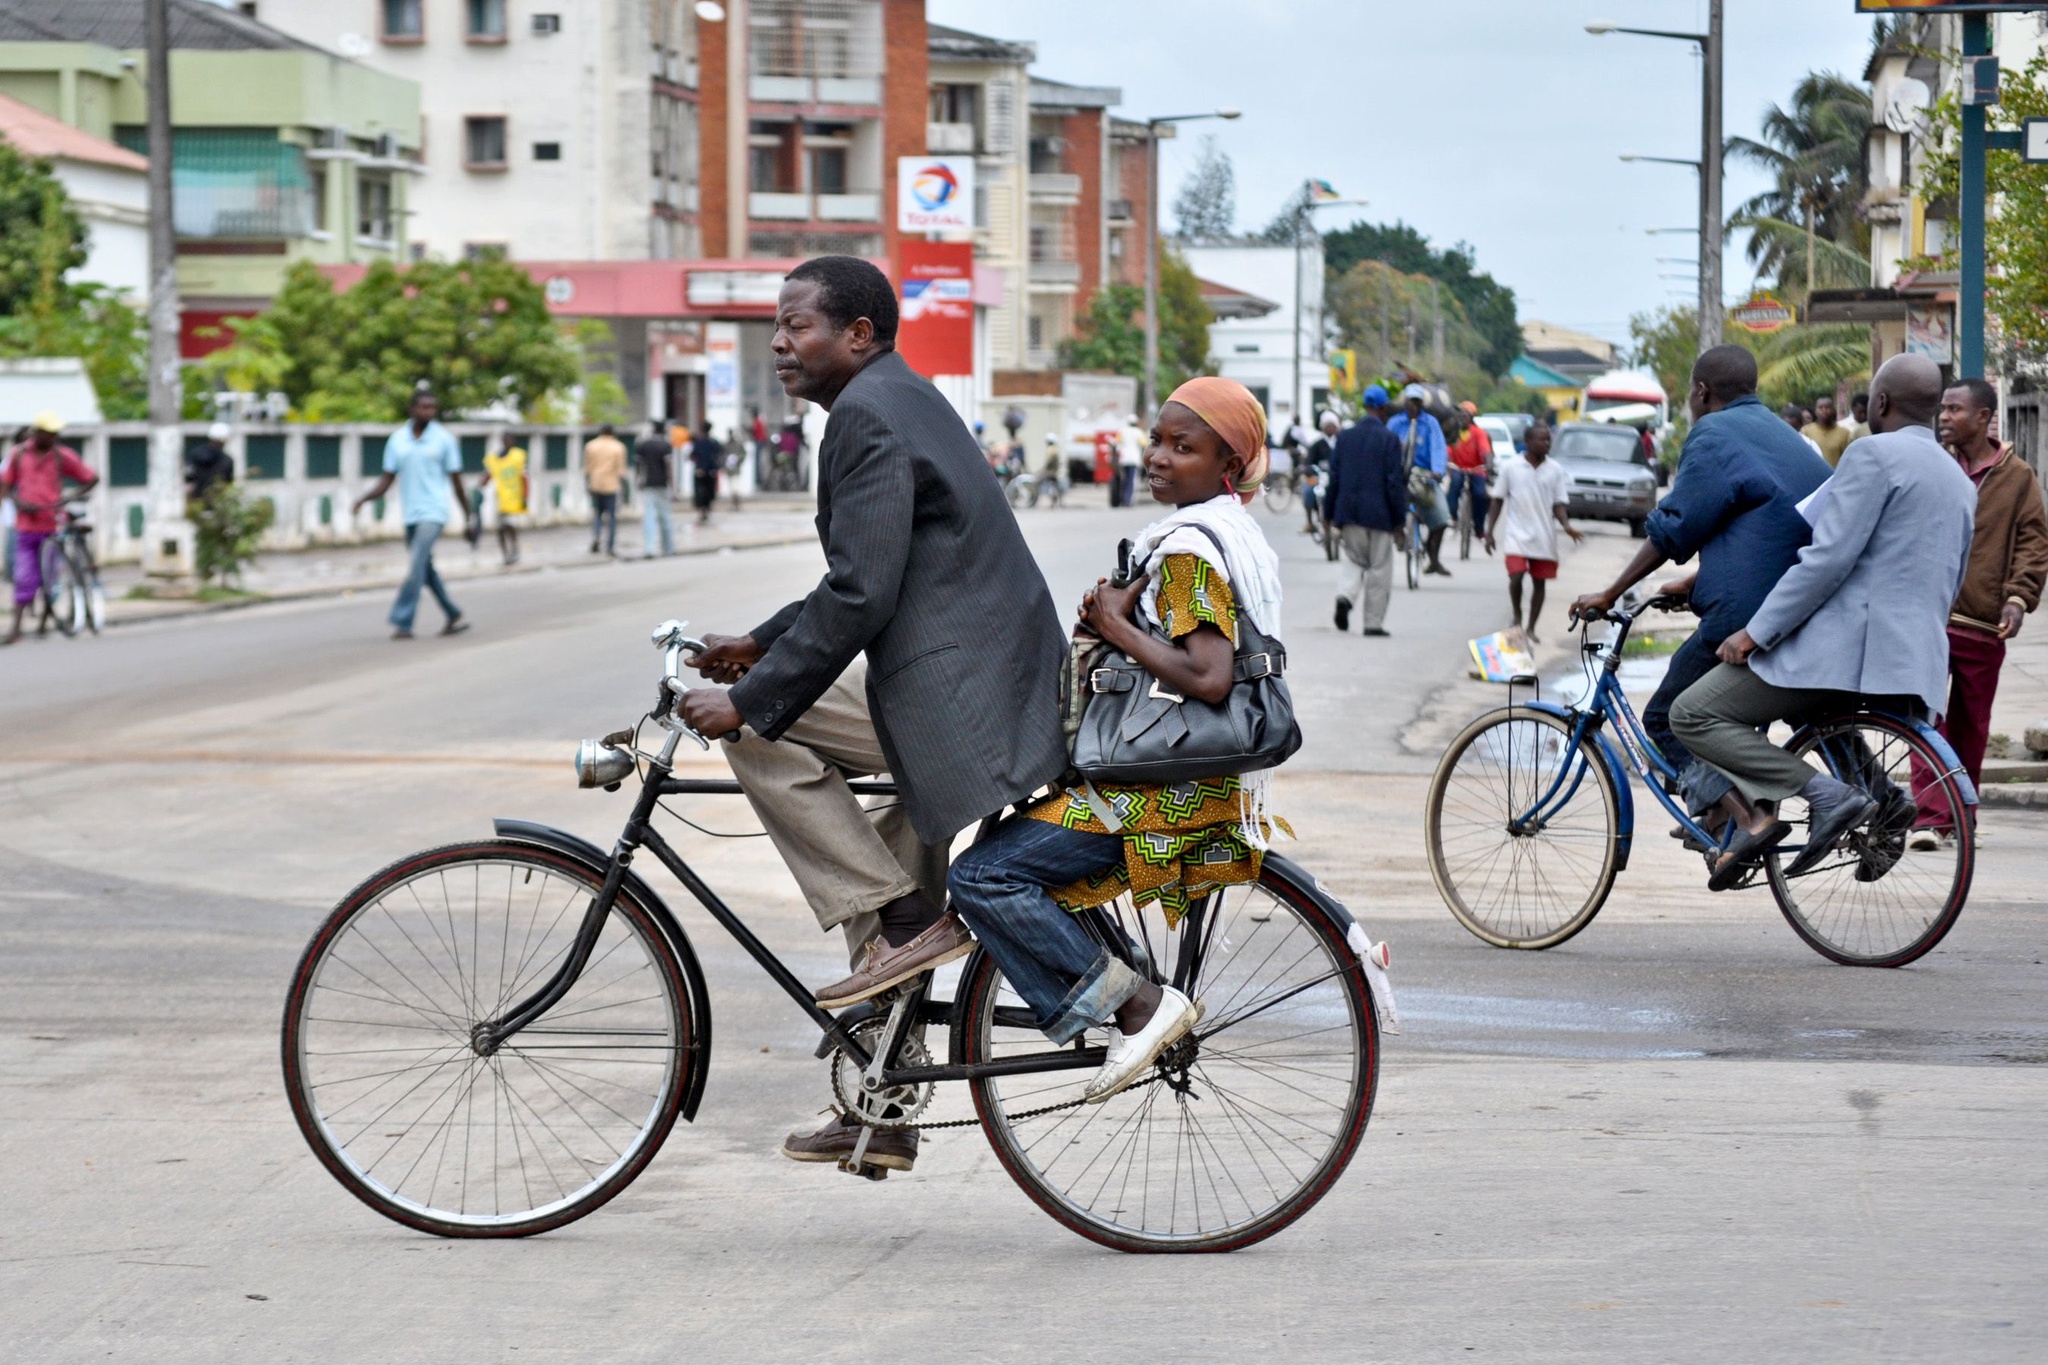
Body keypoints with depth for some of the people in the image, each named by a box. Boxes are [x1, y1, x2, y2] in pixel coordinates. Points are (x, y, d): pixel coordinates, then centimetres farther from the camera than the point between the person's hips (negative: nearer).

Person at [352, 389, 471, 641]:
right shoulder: (397, 440, 7)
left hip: (433, 513, -5)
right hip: (410, 515, 5)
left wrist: (469, 514, 6)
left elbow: (456, 480, 3)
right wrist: (364, 499, -9)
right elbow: (387, 479, 7)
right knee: (426, 570, 11)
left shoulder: (444, 439, -2)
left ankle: (402, 622, -18)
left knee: (417, 566, -16)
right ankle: (454, 616, 23)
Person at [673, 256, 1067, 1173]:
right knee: (884, 866, 19)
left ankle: (904, 921, -6)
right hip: (989, 694, 11)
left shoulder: (869, 414, -12)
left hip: (959, 701, -11)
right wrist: (760, 642, 23)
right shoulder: (901, 400, 20)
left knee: (761, 727, -7)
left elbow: (860, 597, -20)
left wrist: (749, 698, -16)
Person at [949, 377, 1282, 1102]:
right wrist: (1121, 607, 2)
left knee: (982, 876, -16)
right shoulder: (1235, 532, 15)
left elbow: (1209, 678, -28)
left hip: (1169, 791, -11)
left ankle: (1137, 1004, -15)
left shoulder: (1190, 548, -16)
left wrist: (1118, 628, -15)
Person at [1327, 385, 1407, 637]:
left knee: (1354, 559, 18)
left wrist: (1330, 513, 13)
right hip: (1378, 513, -4)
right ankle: (1373, 623, 7)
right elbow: (1396, 482, -9)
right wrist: (1399, 519, -3)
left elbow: (1334, 477, 6)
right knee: (1379, 568, 6)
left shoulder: (1344, 436, 3)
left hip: (1349, 512, 4)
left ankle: (1345, 596, -11)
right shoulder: (1389, 439, -8)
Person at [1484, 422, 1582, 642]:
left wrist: (1567, 526, -16)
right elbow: (1498, 501, 4)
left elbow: (1558, 504, 3)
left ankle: (1530, 628, 18)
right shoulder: (1510, 467, -1)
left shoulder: (1556, 471, 3)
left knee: (1539, 581, 5)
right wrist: (1489, 532, -1)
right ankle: (1517, 617, 9)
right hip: (1517, 533, -2)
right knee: (1516, 575, -16)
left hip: (1544, 537, 2)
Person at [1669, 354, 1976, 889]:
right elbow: (1950, 583, 27)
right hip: (1916, 661, 10)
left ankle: (1828, 794, -20)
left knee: (1693, 714, -8)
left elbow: (1829, 559, -17)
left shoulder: (1876, 454, -8)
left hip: (1842, 645, -10)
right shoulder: (1960, 480, 21)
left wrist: (1755, 632, -14)